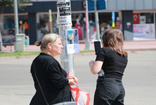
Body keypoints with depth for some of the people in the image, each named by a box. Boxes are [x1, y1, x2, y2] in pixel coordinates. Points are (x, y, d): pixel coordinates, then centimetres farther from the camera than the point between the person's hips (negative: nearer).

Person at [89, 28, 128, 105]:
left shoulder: (103, 51, -5)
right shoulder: (124, 54, 15)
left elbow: (95, 70, -12)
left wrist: (91, 64, 7)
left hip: (106, 87, -7)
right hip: (120, 87, 7)